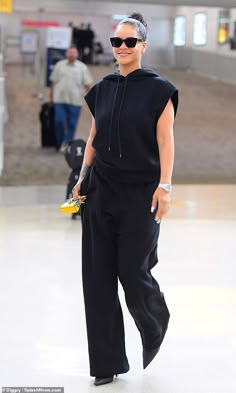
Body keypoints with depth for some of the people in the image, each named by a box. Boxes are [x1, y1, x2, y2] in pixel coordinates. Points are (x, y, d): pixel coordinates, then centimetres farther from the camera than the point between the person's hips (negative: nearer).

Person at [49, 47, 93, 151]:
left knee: (72, 124, 0)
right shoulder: (60, 65, 9)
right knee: (59, 121, -4)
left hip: (75, 100, 0)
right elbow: (53, 81, 12)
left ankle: (66, 144, 6)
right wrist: (51, 96, 11)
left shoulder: (82, 67, 6)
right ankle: (60, 143, 11)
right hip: (60, 99, 0)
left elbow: (87, 84, 4)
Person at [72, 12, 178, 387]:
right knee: (98, 275, 1)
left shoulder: (158, 89, -5)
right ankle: (108, 362, 10)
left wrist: (164, 186, -17)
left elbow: (165, 142, -10)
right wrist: (83, 177, 8)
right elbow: (93, 138, 14)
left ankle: (155, 326, 33)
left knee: (133, 272, -1)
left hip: (140, 193, -4)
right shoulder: (102, 89, 8)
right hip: (101, 190, 5)